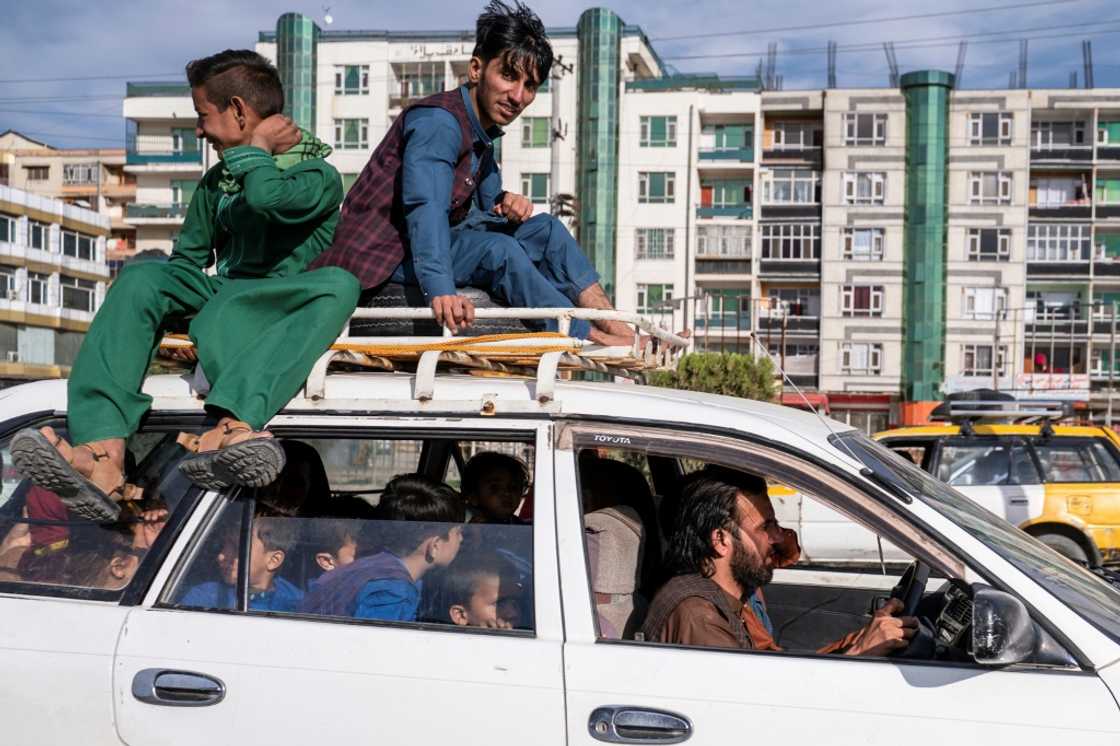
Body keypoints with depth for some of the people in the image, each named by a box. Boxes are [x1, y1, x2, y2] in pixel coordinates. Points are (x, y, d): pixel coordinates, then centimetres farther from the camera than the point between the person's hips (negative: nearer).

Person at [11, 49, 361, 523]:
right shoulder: (217, 182, 23)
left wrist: (256, 149, -2)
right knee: (143, 274, -22)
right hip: (220, 298, 5)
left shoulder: (319, 176, 2)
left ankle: (231, 425, -59)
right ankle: (102, 453, -45)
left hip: (286, 308, -5)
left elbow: (268, 197, -20)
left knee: (341, 284, -36)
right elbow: (188, 258, 28)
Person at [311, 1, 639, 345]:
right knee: (496, 249, -29)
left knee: (546, 230, 1)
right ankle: (592, 341, -20)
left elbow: (486, 202, 15)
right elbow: (426, 209, -37)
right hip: (383, 253, -10)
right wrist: (440, 290, -52)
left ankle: (615, 326, -6)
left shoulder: (483, 128, 7)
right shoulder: (437, 123, -23)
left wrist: (507, 204, -10)